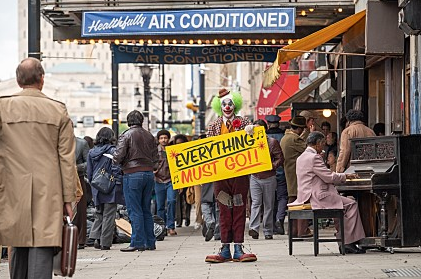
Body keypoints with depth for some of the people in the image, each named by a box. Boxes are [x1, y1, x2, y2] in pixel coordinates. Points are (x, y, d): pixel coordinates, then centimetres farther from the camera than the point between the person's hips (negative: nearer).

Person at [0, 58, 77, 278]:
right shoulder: (58, 110, 1)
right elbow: (67, 158, 2)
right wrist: (68, 198, 6)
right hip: (49, 193, -1)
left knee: (19, 248, 15)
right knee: (42, 249, -4)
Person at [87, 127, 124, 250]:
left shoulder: (91, 152, 6)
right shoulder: (112, 151, -10)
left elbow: (89, 172, 10)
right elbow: (116, 169, -14)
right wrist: (119, 184, -7)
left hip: (96, 188, 5)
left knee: (99, 214, 17)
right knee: (109, 216, 1)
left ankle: (96, 237, 1)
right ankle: (105, 243, 2)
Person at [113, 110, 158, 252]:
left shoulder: (126, 135, -6)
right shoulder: (149, 136, 10)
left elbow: (118, 156, -12)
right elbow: (155, 158, 10)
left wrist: (117, 160, 9)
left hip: (132, 174, -6)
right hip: (149, 173, 6)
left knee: (135, 210, -3)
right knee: (146, 210, 12)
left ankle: (138, 243, -4)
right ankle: (150, 242, 13)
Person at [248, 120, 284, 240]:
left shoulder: (272, 142, 1)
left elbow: (280, 158, -3)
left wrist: (272, 166, -17)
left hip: (269, 177, -2)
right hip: (254, 177, 2)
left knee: (268, 205, 4)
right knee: (255, 203, -10)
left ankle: (268, 231, 8)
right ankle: (254, 228, -19)